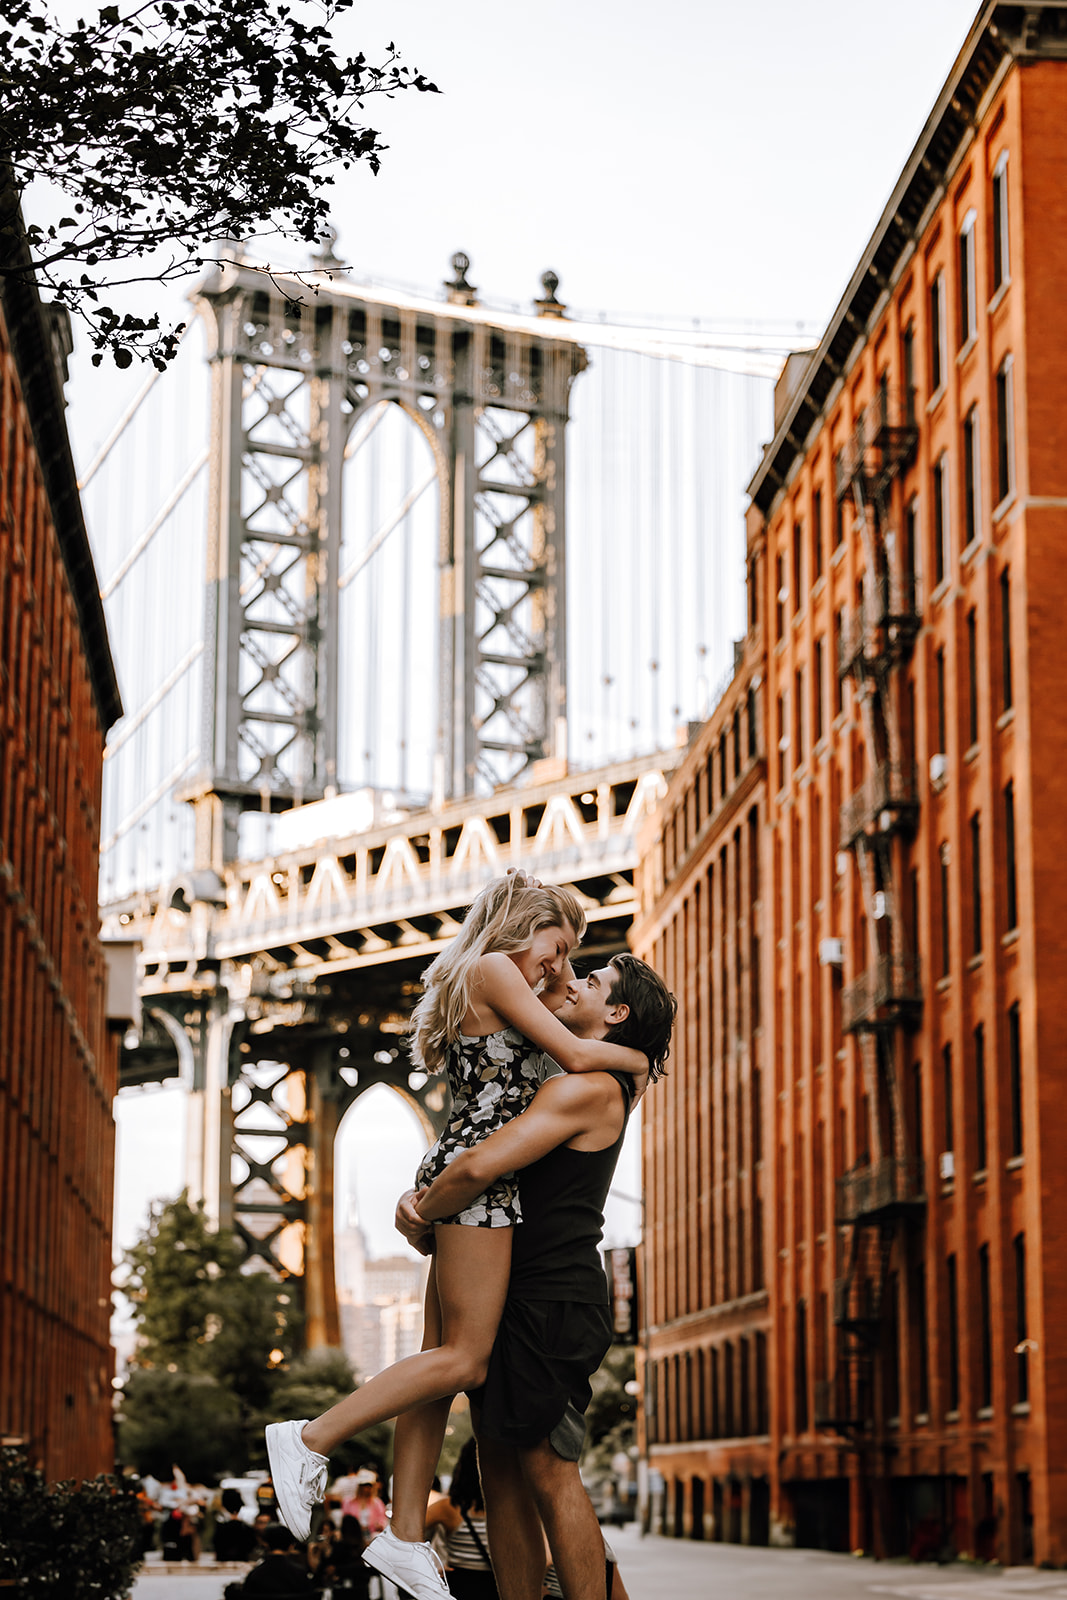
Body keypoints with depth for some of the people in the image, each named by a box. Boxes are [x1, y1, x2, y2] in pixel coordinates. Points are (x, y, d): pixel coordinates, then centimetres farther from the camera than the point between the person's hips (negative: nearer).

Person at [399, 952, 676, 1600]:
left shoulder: (588, 1087, -12)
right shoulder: (570, 1087, 21)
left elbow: (480, 1167, -21)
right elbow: (476, 1154, 21)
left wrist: (423, 1219, -3)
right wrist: (419, 1196, 1)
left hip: (554, 1302, -10)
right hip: (524, 1301, 10)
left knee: (548, 1472, -10)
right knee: (503, 1471, 9)